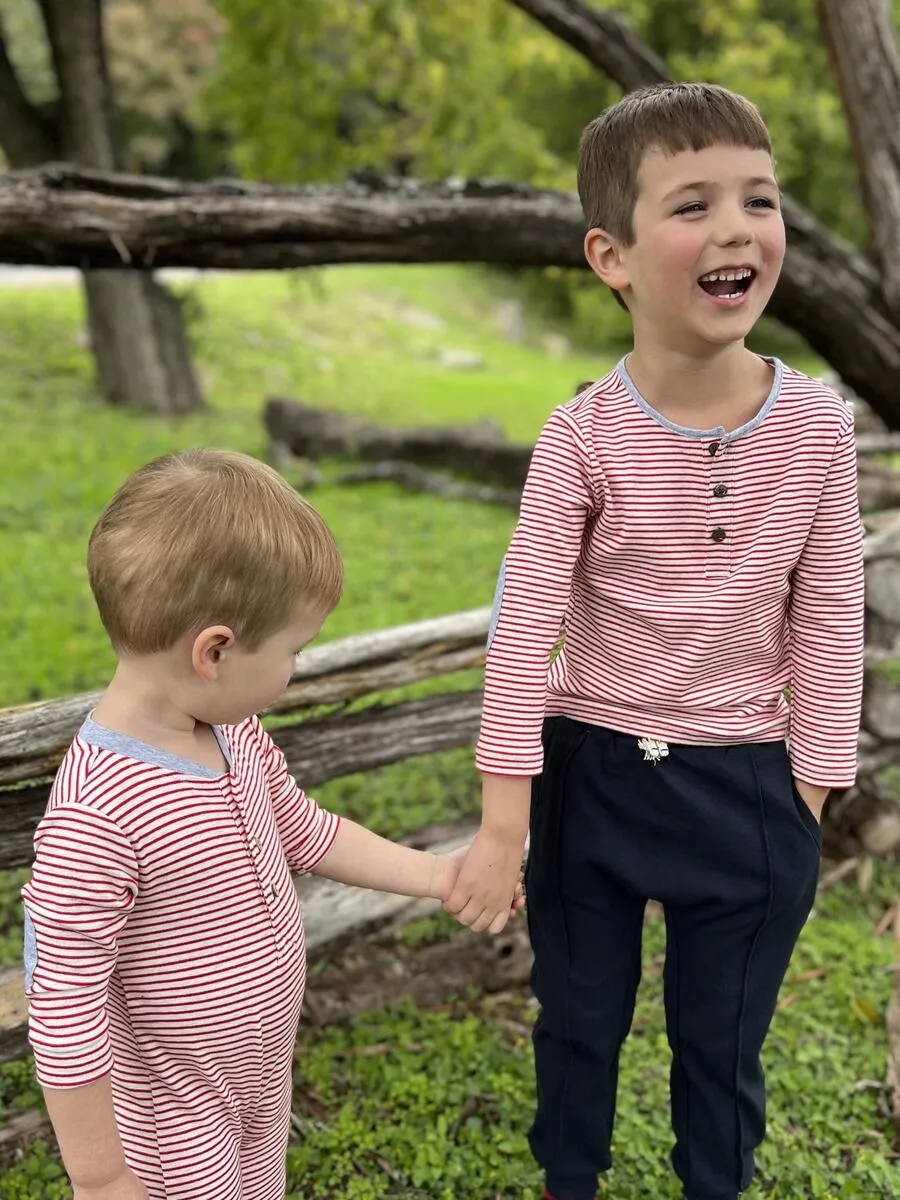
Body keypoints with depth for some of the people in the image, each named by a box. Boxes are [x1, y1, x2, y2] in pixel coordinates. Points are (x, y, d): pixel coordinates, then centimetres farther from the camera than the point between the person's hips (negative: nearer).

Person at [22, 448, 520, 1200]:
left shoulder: (234, 732, -8)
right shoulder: (95, 817, -34)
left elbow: (303, 831, 8)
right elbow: (63, 1018, -27)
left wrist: (434, 874, 10)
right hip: (174, 1119, -7)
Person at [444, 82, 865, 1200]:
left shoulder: (818, 426, -11)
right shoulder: (583, 437, -16)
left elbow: (828, 621, -4)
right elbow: (524, 626, -15)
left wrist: (806, 796, -1)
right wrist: (502, 825, -14)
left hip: (745, 785, 1)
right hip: (593, 769, -1)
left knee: (723, 1039, 20)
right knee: (579, 1016, 21)